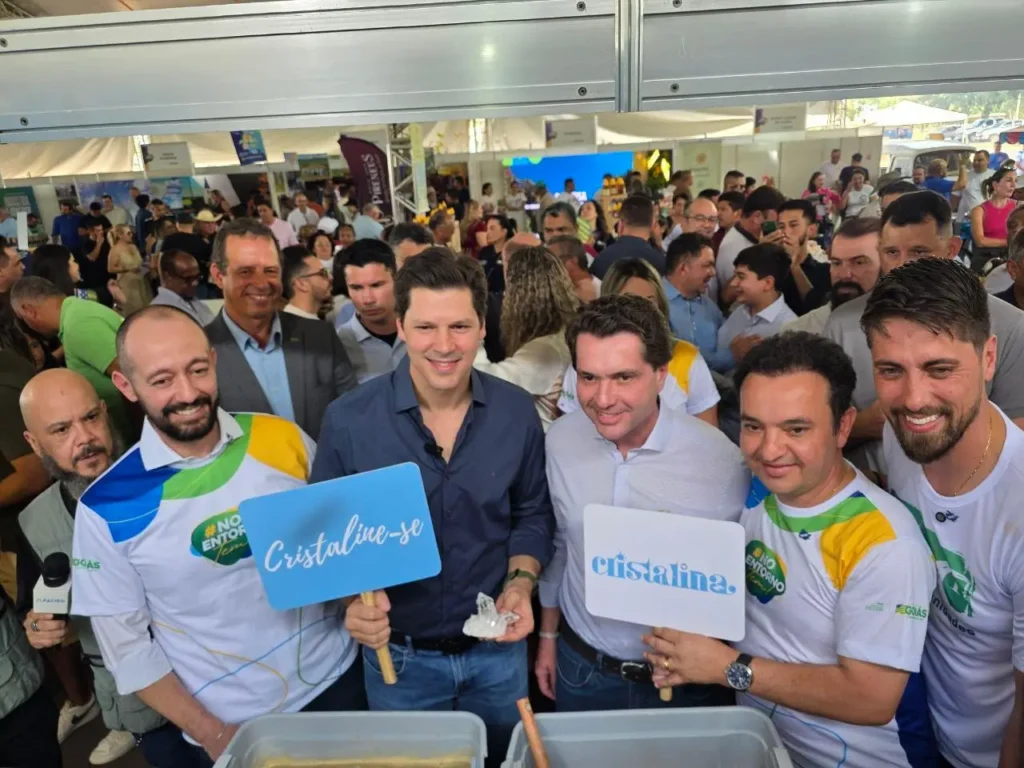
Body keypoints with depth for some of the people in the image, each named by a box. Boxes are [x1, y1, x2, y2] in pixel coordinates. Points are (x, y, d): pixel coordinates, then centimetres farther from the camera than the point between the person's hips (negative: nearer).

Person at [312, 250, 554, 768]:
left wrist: (520, 584, -13)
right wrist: (355, 599, -22)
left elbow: (532, 514, 2)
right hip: (398, 655, -1)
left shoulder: (517, 413, -11)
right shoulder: (348, 420, -18)